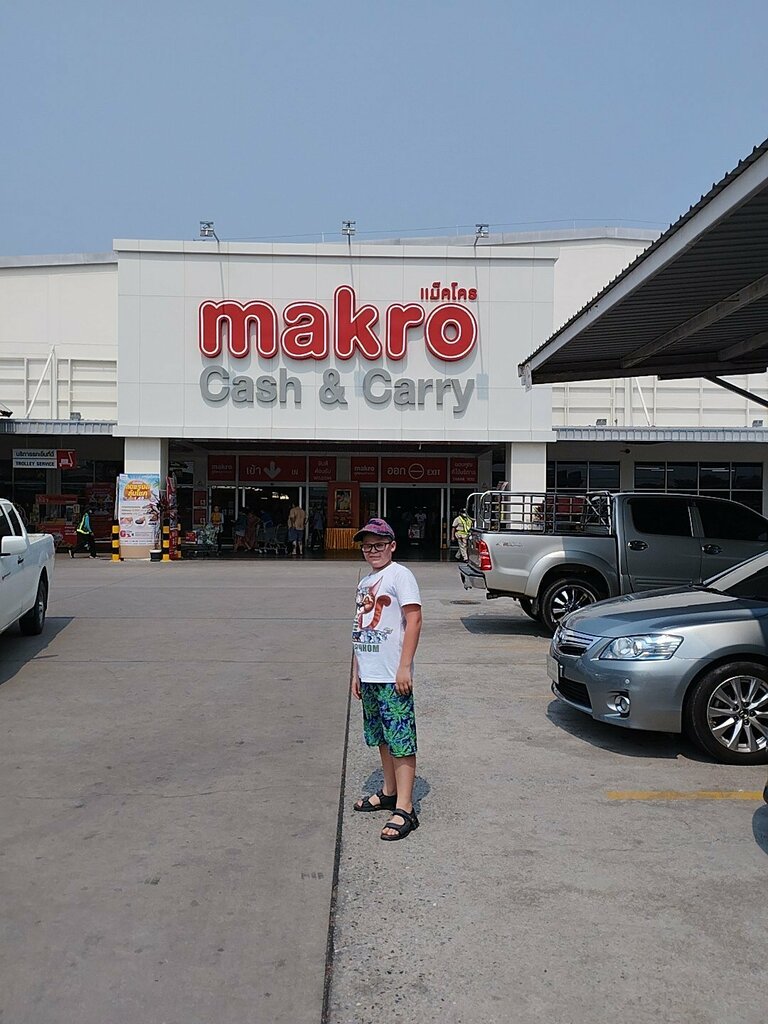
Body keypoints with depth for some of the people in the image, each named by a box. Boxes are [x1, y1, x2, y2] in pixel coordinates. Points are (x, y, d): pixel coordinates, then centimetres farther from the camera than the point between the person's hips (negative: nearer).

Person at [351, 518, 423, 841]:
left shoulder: (400, 575, -7)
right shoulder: (364, 582, 17)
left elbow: (414, 620, -14)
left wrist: (404, 667, -18)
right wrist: (356, 672, 18)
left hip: (392, 676, -8)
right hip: (368, 676, 8)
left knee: (401, 741, -6)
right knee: (382, 738, 18)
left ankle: (404, 809, -4)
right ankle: (389, 793, 31)